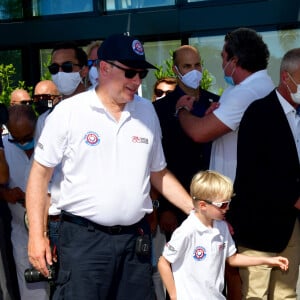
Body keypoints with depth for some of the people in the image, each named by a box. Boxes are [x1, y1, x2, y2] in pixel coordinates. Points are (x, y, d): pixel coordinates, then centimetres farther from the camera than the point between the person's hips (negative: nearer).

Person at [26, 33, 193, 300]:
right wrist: (37, 235, -7)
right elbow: (40, 174, -1)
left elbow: (159, 174, 15)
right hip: (84, 238, -4)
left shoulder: (147, 111, 7)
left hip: (135, 238, 4)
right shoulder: (68, 111, -6)